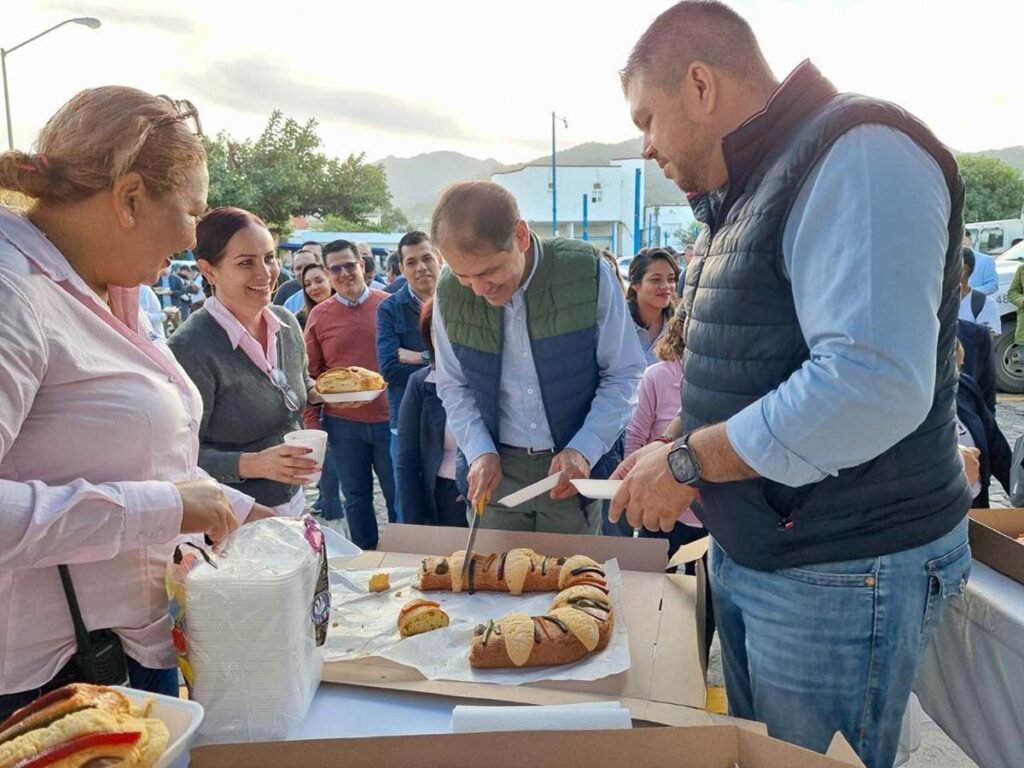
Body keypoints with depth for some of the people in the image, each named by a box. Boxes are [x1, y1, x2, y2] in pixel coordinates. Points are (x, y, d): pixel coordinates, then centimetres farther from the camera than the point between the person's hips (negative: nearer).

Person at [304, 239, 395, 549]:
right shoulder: (318, 315, 2)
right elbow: (310, 375, 6)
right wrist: (312, 424, 3)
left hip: (389, 419, -1)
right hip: (342, 424, 1)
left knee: (398, 496, 10)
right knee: (356, 498, 13)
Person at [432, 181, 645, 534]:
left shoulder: (587, 273, -16)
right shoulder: (449, 293, -8)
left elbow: (624, 374, -8)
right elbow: (454, 386, 4)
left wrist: (584, 451, -18)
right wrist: (480, 452, -9)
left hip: (572, 468, -2)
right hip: (496, 468, 2)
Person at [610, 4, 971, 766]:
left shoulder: (857, 154, -17)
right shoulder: (749, 192, 13)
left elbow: (870, 386, -30)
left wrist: (688, 461, -19)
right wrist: (678, 457, 5)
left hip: (839, 574, -9)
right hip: (750, 554, 9)